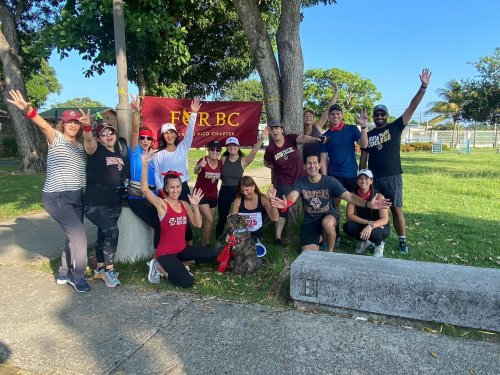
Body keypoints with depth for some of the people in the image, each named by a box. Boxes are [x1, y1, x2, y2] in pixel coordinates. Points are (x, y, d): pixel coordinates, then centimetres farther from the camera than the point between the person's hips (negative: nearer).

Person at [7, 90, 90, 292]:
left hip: (76, 197, 7)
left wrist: (88, 127, -25)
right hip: (56, 197, -7)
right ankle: (78, 275, 3)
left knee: (74, 235, 11)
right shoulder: (56, 138, -4)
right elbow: (43, 124, -24)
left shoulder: (80, 146, 14)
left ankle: (64, 274, 28)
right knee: (78, 233, -14)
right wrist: (28, 110, -44)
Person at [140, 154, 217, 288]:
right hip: (166, 252, -7)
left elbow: (198, 224, 0)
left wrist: (195, 206, -13)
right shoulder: (162, 204, -13)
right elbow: (145, 189, -30)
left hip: (183, 249, 7)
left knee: (212, 255, 0)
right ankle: (158, 266, 3)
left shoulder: (184, 204, 5)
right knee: (187, 282, -20)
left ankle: (179, 265, 9)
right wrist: (145, 165, -36)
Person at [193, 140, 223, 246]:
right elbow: (195, 171, -41)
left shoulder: (220, 163, -4)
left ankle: (203, 242, 32)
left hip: (213, 195, 5)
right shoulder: (203, 160, -19)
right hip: (201, 194, -5)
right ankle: (207, 244, 4)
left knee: (207, 222, 13)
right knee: (210, 220, -12)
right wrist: (200, 166, -61)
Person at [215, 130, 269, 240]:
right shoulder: (223, 159, -2)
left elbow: (253, 152, -27)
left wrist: (261, 139, -42)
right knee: (222, 218, 8)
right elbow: (219, 174, 10)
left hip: (238, 191, -1)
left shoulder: (243, 161, -9)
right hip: (224, 191, 1)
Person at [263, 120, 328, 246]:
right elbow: (266, 163, 9)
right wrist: (277, 168, -2)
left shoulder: (291, 138, -11)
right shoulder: (270, 149, -11)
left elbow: (303, 138, -34)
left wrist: (316, 139, -52)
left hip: (301, 178, 2)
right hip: (284, 183, -2)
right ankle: (277, 237, 9)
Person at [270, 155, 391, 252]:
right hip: (310, 221, 1)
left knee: (327, 223, -39)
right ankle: (318, 237, 26)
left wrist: (368, 203, -42)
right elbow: (292, 195, -33)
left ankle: (330, 251, -8)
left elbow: (349, 196, -23)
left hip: (329, 215, -1)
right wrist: (286, 203, -60)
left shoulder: (330, 181, -15)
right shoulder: (301, 182, -13)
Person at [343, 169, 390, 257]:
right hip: (363, 225, 3)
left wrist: (371, 226, -43)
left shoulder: (378, 196, -21)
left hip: (380, 226, -3)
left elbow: (385, 220, -24)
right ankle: (364, 241, 5)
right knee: (347, 227, -27)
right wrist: (368, 222, -28)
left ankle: (380, 243, 2)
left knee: (372, 232, -37)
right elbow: (349, 215, -17)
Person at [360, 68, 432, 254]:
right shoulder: (368, 135, 10)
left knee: (396, 210, -1)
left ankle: (402, 241, 10)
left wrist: (423, 86, -13)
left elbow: (412, 107, -5)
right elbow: (363, 158, 11)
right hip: (373, 178, 3)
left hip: (393, 177, -2)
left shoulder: (395, 127, 3)